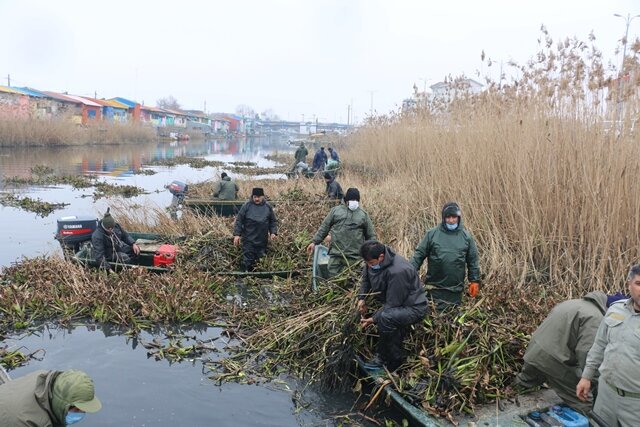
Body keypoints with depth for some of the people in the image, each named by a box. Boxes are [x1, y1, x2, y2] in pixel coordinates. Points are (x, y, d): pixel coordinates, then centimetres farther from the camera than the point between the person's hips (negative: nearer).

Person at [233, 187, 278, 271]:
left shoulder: (268, 207, 6)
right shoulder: (246, 206, -3)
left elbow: (273, 221, 12)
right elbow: (239, 220, -2)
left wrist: (273, 232, -2)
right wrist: (237, 234, -8)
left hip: (262, 241, 3)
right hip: (249, 240, -3)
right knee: (248, 261, -4)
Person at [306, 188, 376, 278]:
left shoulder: (363, 215, 9)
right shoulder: (336, 210, 10)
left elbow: (371, 236, 12)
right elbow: (324, 227, 13)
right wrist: (314, 242, 7)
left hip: (354, 256, -1)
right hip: (335, 254, 1)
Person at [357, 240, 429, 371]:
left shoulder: (397, 272, -32)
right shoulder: (373, 261, -7)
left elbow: (392, 304, -26)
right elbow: (366, 278, 13)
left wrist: (374, 319, -21)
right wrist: (361, 298, 0)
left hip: (415, 308, -10)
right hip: (394, 305, 10)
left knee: (385, 317, -31)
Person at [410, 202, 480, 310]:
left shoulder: (466, 236, 2)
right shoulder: (432, 234, -2)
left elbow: (473, 261, 6)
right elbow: (419, 254, -1)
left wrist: (475, 281, 3)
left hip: (456, 289, 1)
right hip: (434, 287, -1)